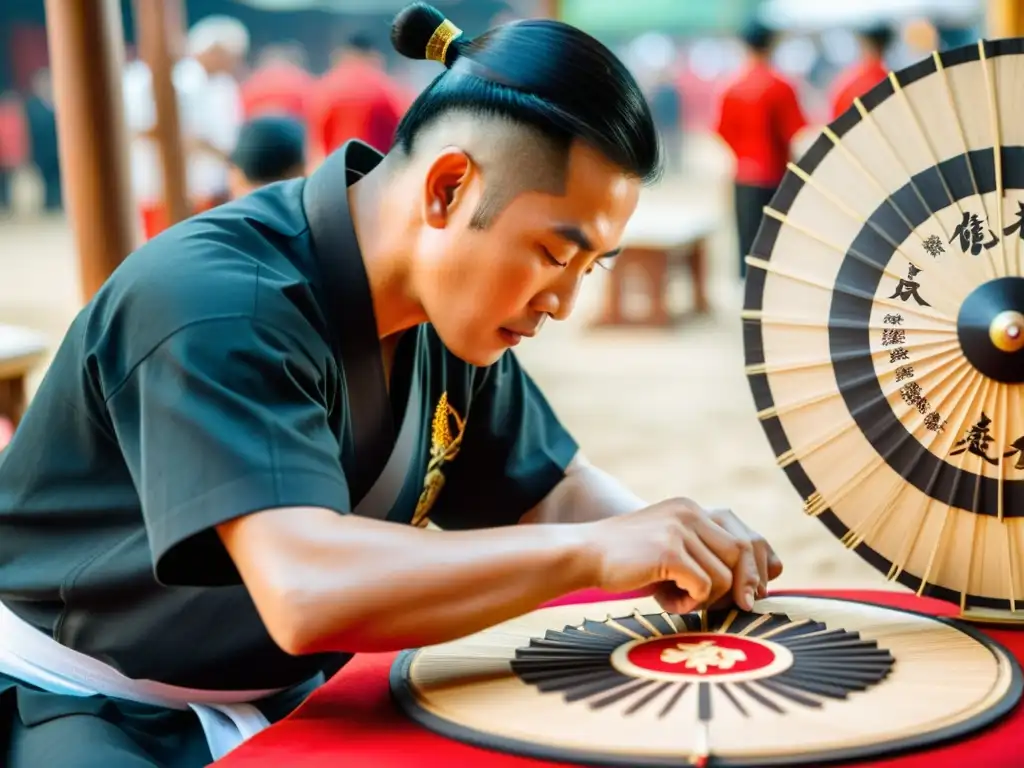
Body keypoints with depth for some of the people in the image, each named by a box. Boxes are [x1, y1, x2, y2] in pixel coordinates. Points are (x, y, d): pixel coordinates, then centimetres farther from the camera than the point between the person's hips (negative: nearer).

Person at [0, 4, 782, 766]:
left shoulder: (452, 304, -3)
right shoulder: (217, 304, -28)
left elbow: (552, 491, 8)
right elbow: (308, 593, -39)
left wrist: (671, 542, -12)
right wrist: (595, 551, -34)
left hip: (289, 695, 7)